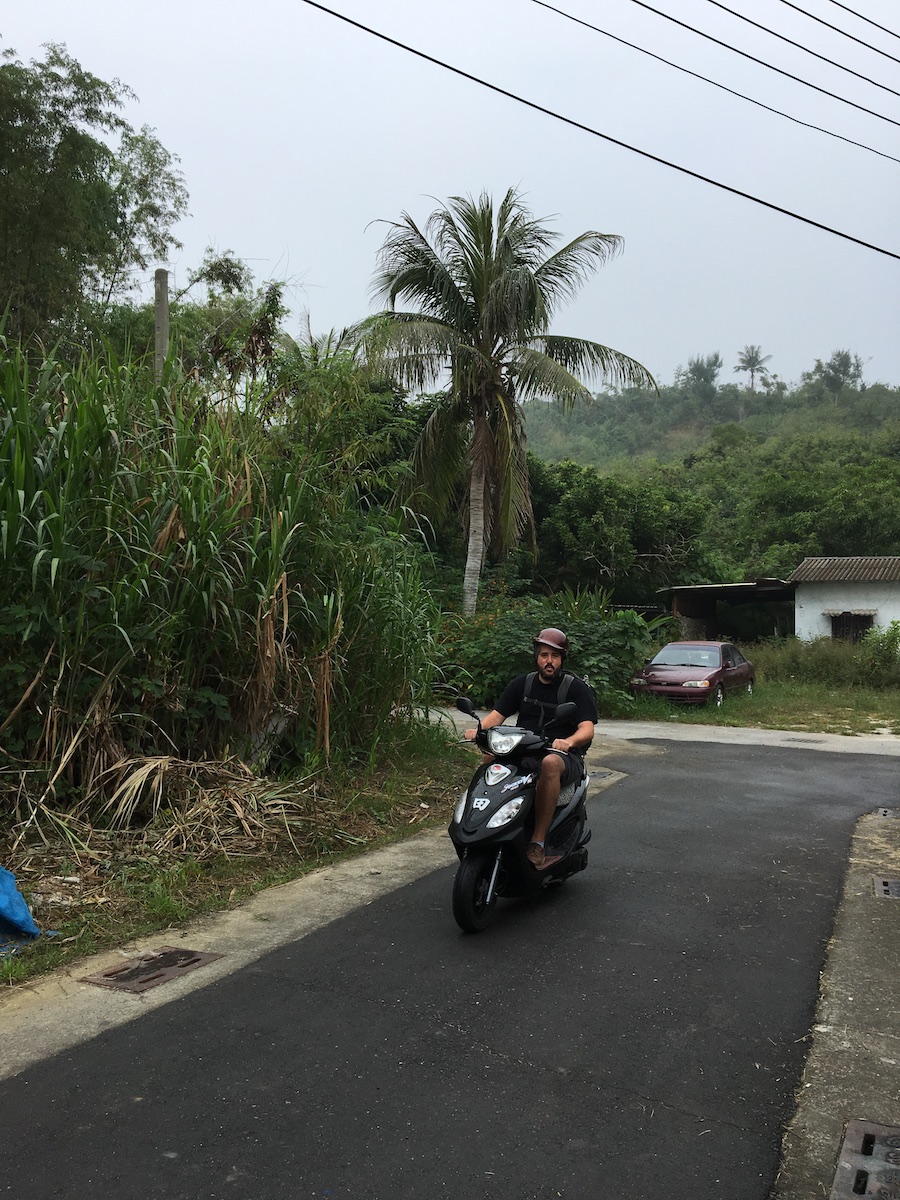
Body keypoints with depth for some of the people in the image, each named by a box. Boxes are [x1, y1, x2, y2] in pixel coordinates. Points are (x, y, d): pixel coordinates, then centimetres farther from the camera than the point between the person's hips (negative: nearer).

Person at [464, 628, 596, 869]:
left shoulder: (576, 688, 0)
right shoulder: (522, 684, 13)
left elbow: (587, 729, -12)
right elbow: (497, 714, 7)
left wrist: (568, 742, -35)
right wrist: (478, 729, -16)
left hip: (564, 756, -4)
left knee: (551, 763, -39)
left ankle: (538, 843, -37)